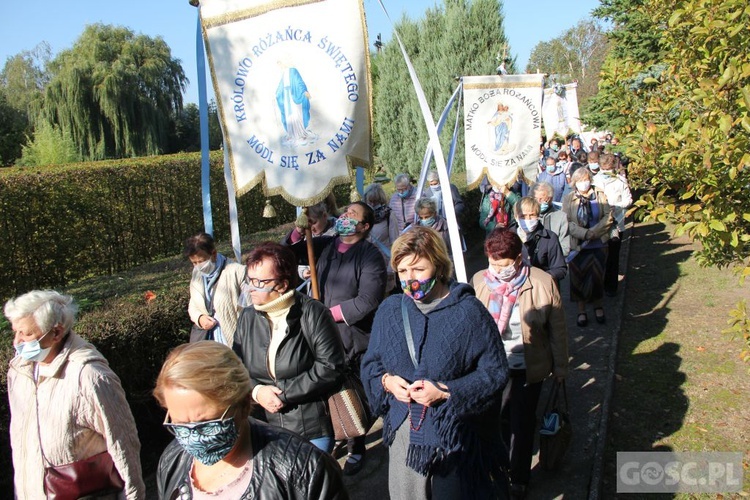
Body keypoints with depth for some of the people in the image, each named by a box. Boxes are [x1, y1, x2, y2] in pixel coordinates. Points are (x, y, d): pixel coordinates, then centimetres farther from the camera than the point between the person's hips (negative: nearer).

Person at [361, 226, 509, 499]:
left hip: (454, 435, -3)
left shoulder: (469, 311, -13)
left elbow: (495, 371, -12)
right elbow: (370, 363, 8)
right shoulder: (390, 309, 0)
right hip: (403, 432, 4)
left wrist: (446, 392, -21)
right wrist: (386, 381, -13)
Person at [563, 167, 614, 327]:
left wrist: (593, 232, -15)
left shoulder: (600, 195, 1)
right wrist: (585, 234, -19)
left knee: (598, 276, 11)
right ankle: (581, 311, 19)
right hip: (577, 246, -1)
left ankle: (598, 307, 31)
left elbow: (609, 216, -3)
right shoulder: (568, 199, -2)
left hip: (599, 245, 1)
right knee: (579, 277, 5)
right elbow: (567, 222, -9)